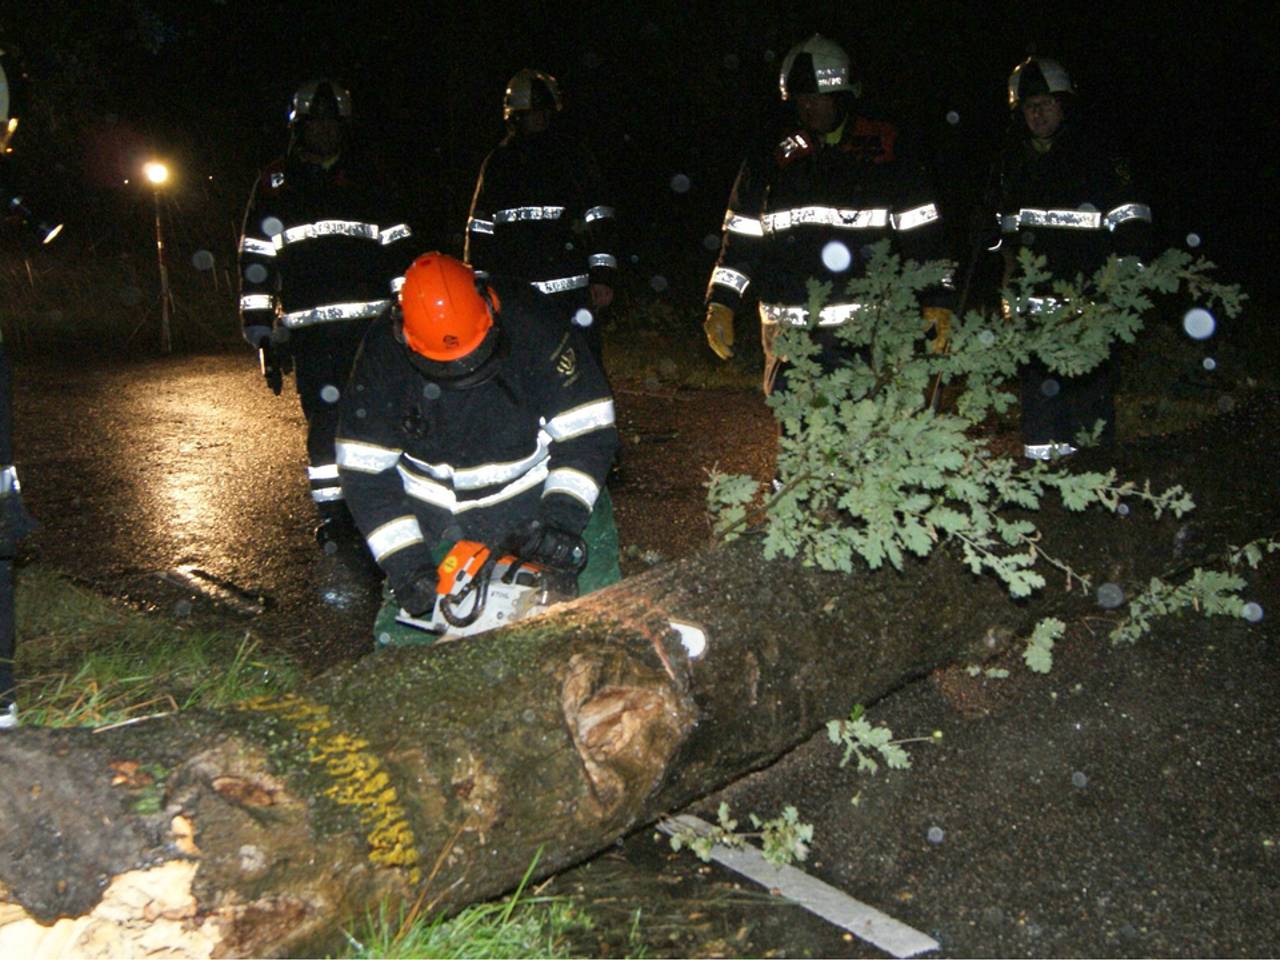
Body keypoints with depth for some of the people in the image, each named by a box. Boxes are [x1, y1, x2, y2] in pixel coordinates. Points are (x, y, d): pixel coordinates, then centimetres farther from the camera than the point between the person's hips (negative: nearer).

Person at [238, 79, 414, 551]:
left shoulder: (365, 184, 17)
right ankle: (332, 515, 4)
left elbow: (398, 251, 17)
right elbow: (255, 262, 5)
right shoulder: (275, 185, 9)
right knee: (326, 418, -6)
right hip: (311, 329, -2)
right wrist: (263, 336, -2)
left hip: (372, 322, 3)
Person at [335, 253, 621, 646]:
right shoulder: (383, 352, -15)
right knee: (402, 637, -4)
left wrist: (562, 517, -29)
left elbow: (587, 431, -16)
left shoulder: (529, 323, -21)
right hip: (439, 518, 2)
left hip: (542, 497, -1)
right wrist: (406, 565, -20)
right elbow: (365, 469, -11)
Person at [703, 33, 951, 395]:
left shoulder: (881, 152, 3)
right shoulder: (773, 161, 12)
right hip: (788, 333, 4)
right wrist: (720, 304, 5)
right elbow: (741, 240, 14)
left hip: (859, 332, -3)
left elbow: (923, 234, 4)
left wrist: (937, 305, -2)